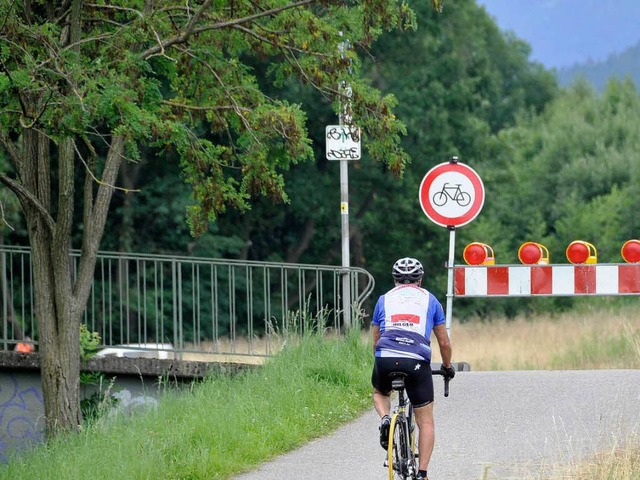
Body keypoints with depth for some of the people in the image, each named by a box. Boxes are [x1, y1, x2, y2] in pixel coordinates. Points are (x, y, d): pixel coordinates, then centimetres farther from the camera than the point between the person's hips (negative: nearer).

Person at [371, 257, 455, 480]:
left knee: (380, 393, 35)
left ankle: (384, 419, 5)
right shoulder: (429, 299, 20)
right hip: (417, 362, -1)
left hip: (385, 360, 1)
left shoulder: (384, 299, 22)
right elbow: (444, 342, 22)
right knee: (426, 422, 12)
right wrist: (447, 367, 38)